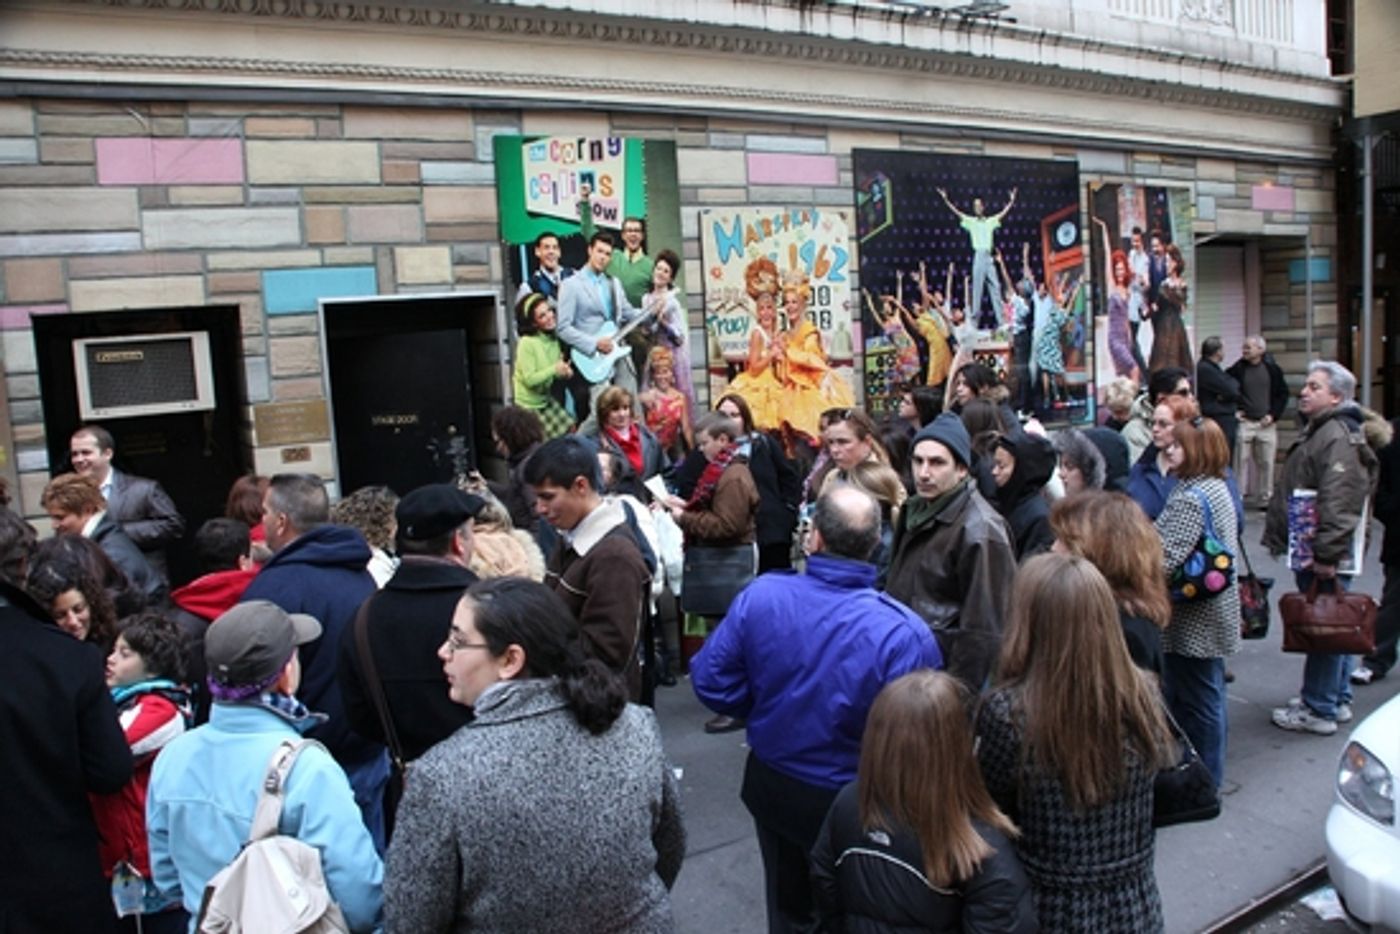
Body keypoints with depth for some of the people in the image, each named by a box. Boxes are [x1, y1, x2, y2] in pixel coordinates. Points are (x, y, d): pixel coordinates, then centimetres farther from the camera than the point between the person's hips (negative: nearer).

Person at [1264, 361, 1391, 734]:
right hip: (1316, 550, 11)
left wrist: (1326, 554, -28)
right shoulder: (1319, 430, 17)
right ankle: (1338, 700, 29)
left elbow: (1337, 502, -27)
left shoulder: (1338, 437, -19)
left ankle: (1319, 710, 6)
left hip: (1322, 553, -11)